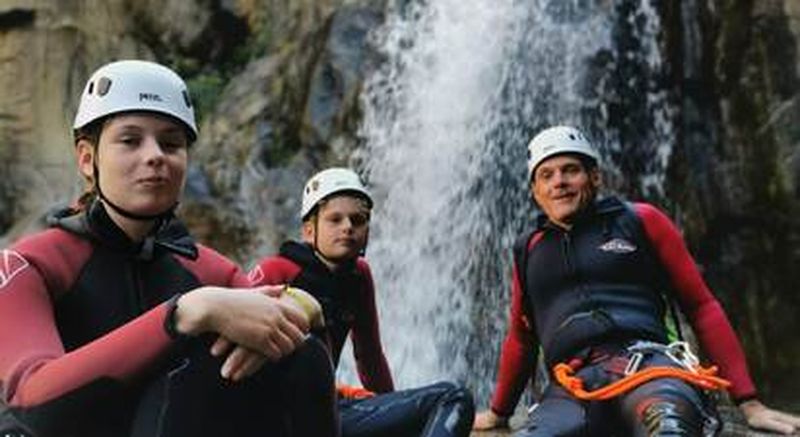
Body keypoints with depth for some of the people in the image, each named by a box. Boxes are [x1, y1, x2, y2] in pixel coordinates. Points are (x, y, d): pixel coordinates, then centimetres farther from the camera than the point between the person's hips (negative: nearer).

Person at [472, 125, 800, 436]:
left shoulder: (639, 221, 15)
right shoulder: (528, 251, 23)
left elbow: (702, 307, 14)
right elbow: (520, 338, 32)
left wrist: (749, 403, 8)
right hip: (569, 390, 3)